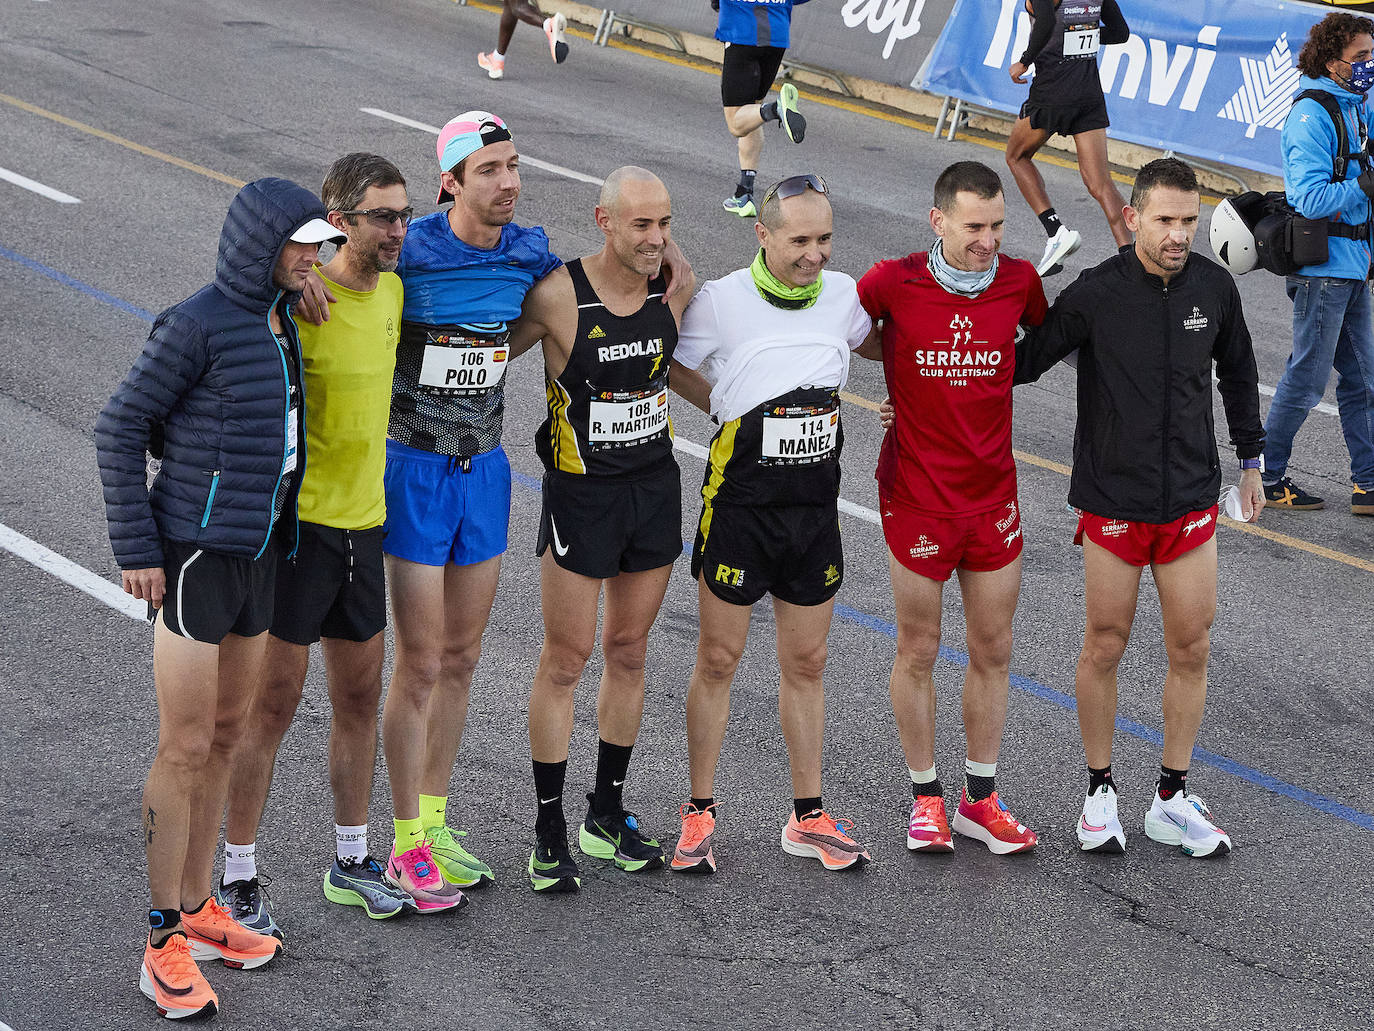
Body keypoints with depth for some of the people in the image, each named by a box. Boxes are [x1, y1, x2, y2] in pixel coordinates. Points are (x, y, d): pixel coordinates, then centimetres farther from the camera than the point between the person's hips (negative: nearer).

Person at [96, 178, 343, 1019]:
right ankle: (166, 947, 4)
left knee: (226, 735, 15)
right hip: (193, 554, -8)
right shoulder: (197, 325, -17)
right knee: (186, 751, -4)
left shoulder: (275, 321, 8)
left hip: (254, 553, 8)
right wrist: (136, 550, -15)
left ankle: (197, 912, 28)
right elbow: (122, 428, -14)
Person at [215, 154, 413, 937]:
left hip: (364, 521, 7)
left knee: (361, 697, 15)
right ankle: (239, 878, 11)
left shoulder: (391, 291, 7)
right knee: (273, 703, 0)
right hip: (297, 521, -7)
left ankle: (353, 860, 30)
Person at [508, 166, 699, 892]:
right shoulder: (558, 297, -17)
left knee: (629, 651, 13)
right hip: (580, 491, -5)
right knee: (567, 656, 1)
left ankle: (608, 817, 26)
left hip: (655, 486, 5)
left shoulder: (676, 287, -2)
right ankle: (550, 831, 11)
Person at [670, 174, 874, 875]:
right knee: (717, 660, 3)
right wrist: (744, 418, -5)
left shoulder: (843, 295, 1)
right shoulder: (720, 302, -12)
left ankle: (808, 817, 21)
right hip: (739, 507, -4)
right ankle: (699, 814, 15)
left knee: (805, 664, 11)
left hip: (815, 510, 4)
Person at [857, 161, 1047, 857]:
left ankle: (981, 799, 22)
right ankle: (926, 796, 21)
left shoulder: (1019, 280, -4)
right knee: (918, 651, 7)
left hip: (993, 497, 3)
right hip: (916, 498, -3)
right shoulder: (893, 283, -12)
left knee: (993, 651, 9)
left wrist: (979, 375, 7)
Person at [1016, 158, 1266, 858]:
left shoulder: (1214, 287, -2)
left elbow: (1237, 372, 15)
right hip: (1112, 503, -3)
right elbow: (1021, 360, -6)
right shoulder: (1094, 294, -13)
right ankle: (1100, 792, 22)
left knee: (1190, 650, 6)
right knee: (1105, 647, 6)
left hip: (1192, 503, 3)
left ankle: (1172, 800, 19)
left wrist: (1251, 460, 20)